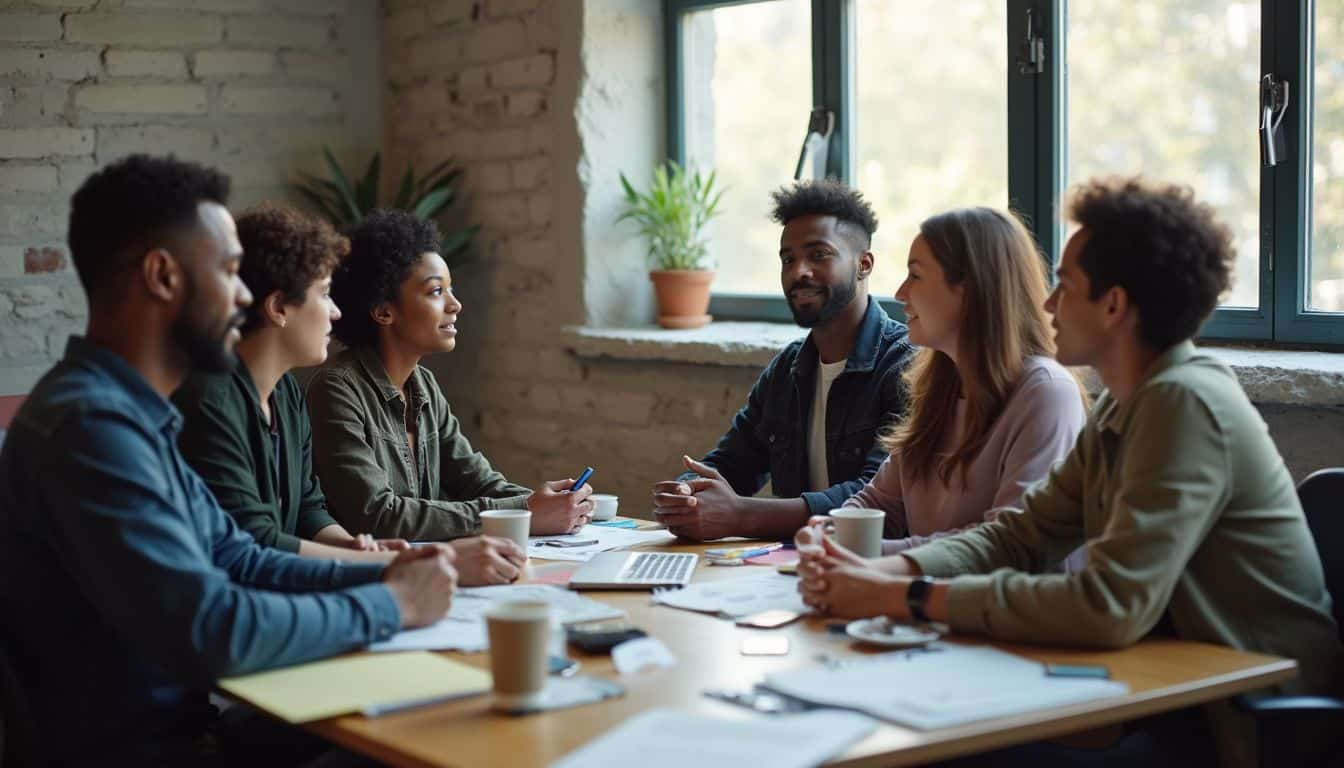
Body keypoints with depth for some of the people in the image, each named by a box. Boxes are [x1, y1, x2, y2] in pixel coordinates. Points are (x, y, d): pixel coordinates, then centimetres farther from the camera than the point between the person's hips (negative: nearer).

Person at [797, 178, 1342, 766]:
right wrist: (875, 573, -11)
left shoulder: (1184, 404, -22)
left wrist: (905, 598, -24)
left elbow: (1108, 607, -29)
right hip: (1173, 694, 7)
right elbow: (1019, 535, 6)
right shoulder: (1122, 407, 8)